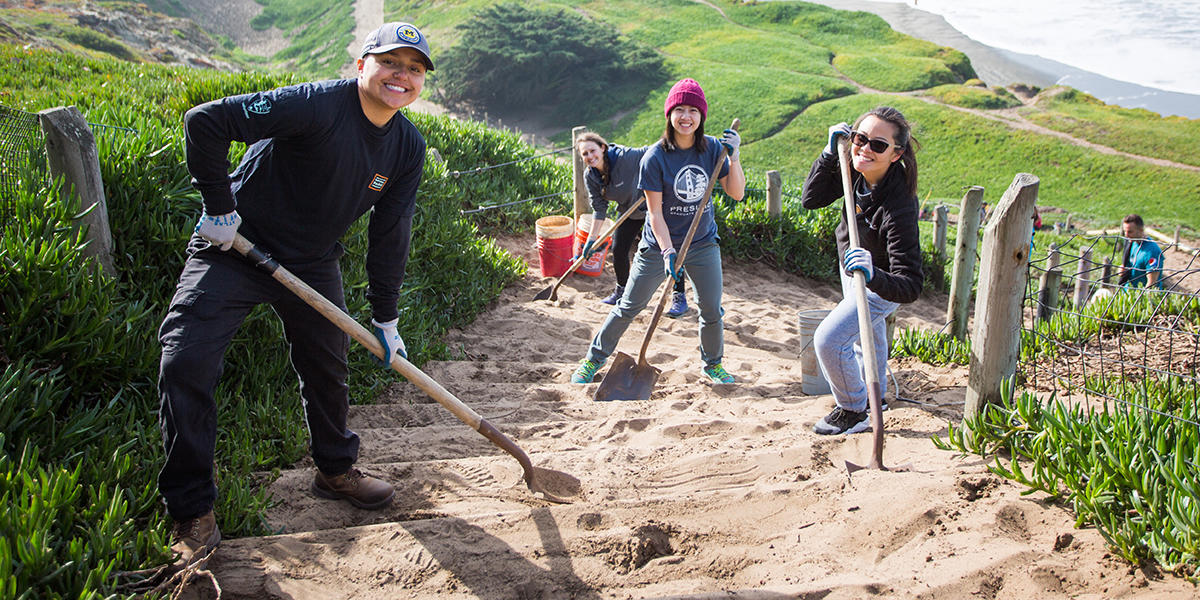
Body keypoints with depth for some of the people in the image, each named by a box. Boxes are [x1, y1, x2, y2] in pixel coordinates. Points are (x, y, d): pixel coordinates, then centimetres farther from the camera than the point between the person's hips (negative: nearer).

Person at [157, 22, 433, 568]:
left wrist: (386, 319, 4)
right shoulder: (315, 106, -27)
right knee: (185, 363, -14)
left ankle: (335, 470, 41)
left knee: (328, 368, 15)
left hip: (313, 266, 6)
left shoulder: (408, 148, -6)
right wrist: (219, 206, -20)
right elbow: (204, 120, -26)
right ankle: (192, 511, 2)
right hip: (235, 246, -5)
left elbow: (389, 237, 1)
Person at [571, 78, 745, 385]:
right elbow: (655, 213, -16)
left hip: (703, 244, 3)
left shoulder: (712, 148, -5)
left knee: (712, 310, 7)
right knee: (629, 307, 6)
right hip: (659, 245, -3)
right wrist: (668, 251, -25)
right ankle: (594, 359, 25)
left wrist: (733, 156, -19)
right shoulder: (655, 157, -16)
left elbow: (737, 193, -5)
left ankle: (713, 363, 34)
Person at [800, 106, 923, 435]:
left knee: (829, 340, -14)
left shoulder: (898, 206, -42)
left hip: (883, 284, -7)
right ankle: (874, 390, 58)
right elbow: (811, 199, -17)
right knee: (867, 333, 29)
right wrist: (830, 153, -29)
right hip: (854, 271, 7)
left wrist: (873, 275, -64)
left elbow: (910, 286, -44)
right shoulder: (854, 171, -25)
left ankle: (854, 411, 12)